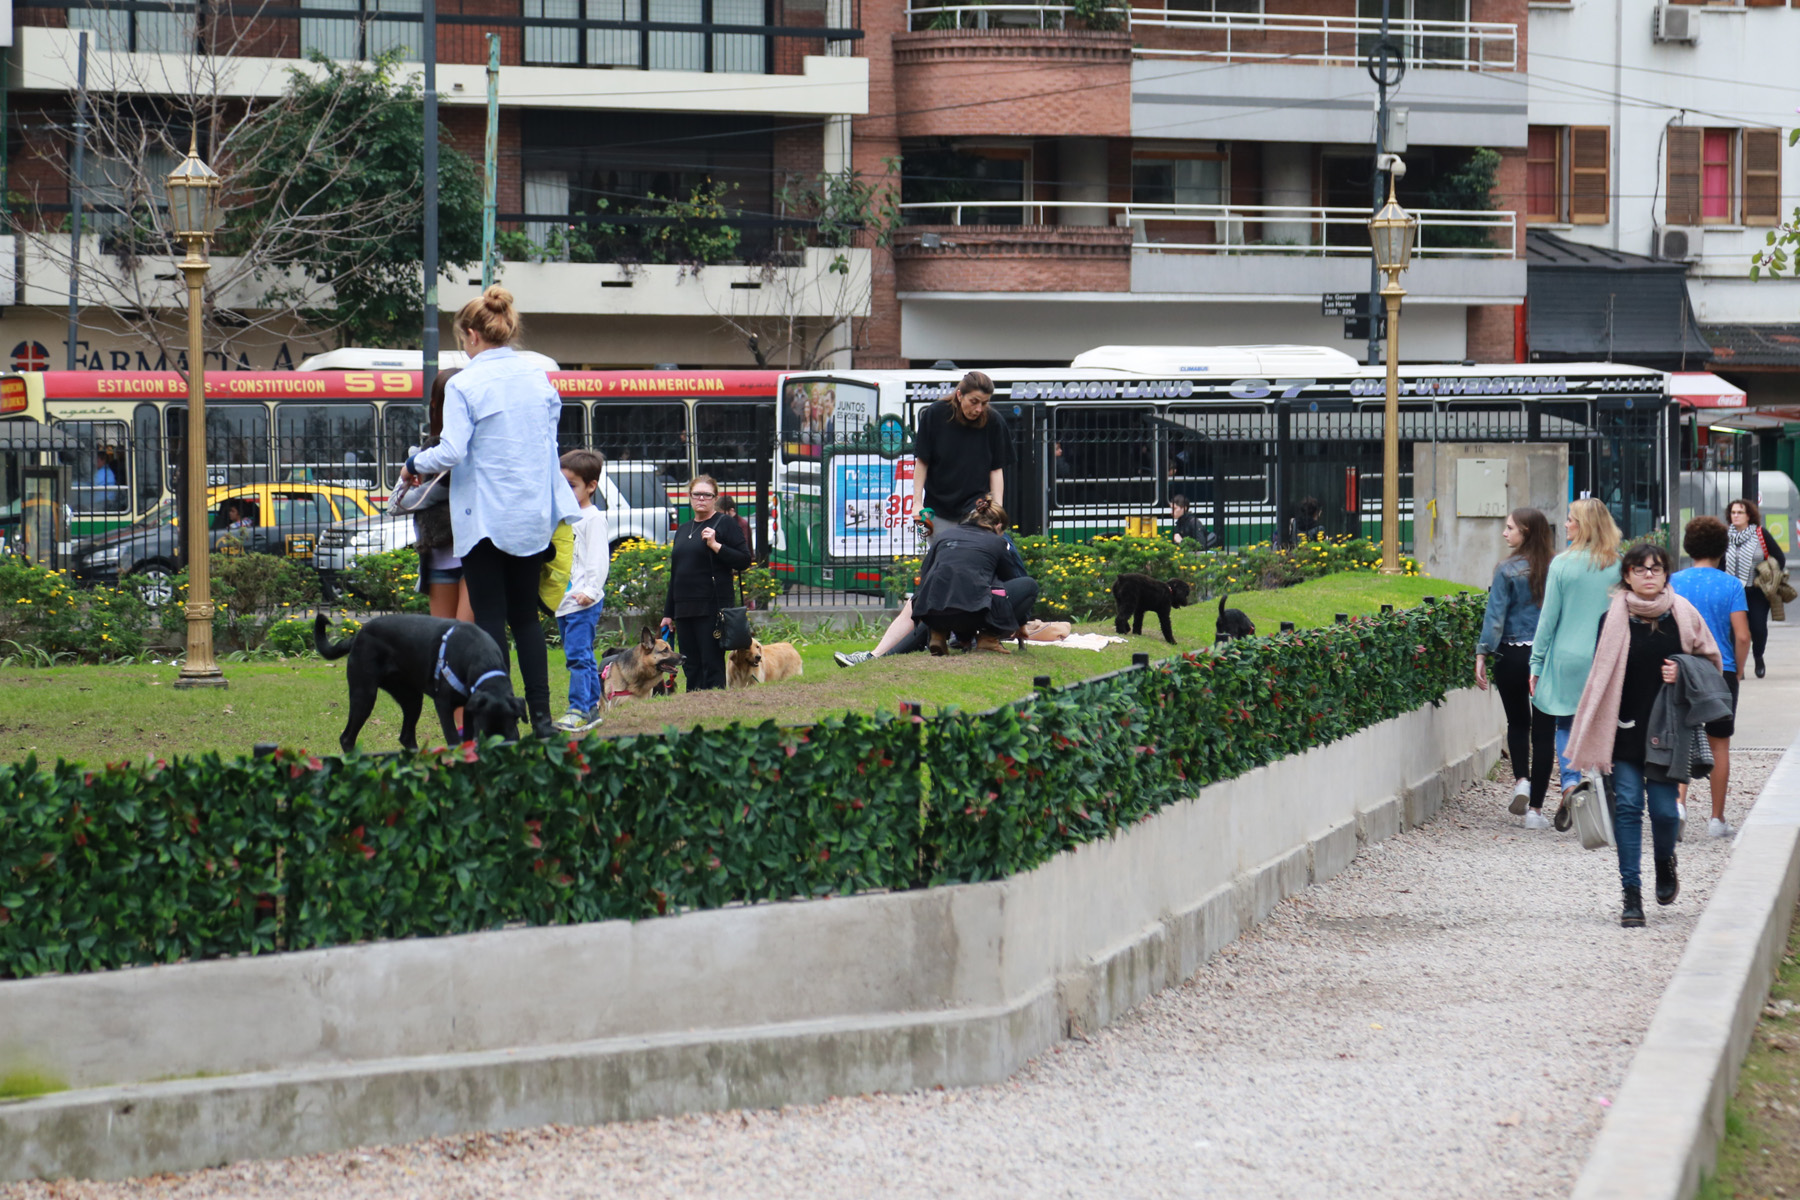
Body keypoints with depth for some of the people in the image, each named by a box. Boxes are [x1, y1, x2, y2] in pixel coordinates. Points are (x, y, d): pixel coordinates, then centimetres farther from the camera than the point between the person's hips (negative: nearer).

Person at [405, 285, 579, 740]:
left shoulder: (464, 384, -12)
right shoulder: (539, 378, 6)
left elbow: (451, 451, -17)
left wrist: (415, 464, 1)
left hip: (485, 517, -5)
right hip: (533, 515, 5)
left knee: (490, 618, 0)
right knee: (526, 615, 13)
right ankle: (540, 716, 8)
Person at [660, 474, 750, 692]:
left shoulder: (725, 526, -1)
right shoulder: (683, 531, 19)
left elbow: (744, 560, -9)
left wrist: (715, 545, -18)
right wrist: (668, 613, 21)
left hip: (713, 608, -7)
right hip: (684, 609, 7)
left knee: (712, 665, -7)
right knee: (691, 666, 6)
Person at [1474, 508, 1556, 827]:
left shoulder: (1509, 570, -7)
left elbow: (1495, 615, -9)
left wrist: (1482, 654, -5)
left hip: (1513, 656, -1)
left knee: (1517, 722, 21)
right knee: (1543, 729, 5)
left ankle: (1521, 780, 2)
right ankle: (1535, 808, 3)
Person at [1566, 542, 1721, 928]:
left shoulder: (1683, 615, 2)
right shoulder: (1613, 620, -1)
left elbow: (1710, 661, 13)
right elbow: (1601, 676, 2)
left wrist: (1684, 674, -10)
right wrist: (1596, 743, -3)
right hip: (1625, 731, -1)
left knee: (1664, 808, -1)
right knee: (1627, 805, -6)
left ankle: (1664, 863, 32)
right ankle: (1631, 893, -1)